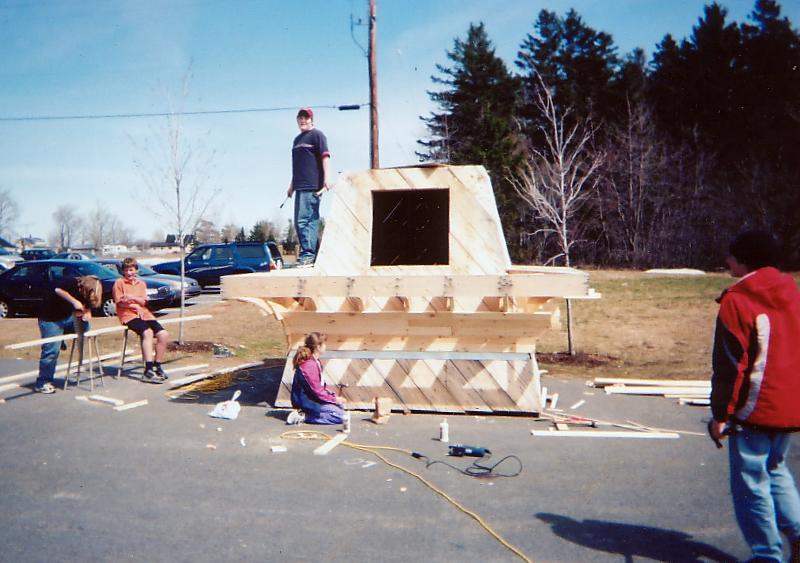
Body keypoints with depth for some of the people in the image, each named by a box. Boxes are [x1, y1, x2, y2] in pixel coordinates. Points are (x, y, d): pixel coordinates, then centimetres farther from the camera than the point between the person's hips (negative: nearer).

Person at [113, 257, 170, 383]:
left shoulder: (141, 284, 20)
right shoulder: (119, 283, 6)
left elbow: (143, 302, 6)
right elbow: (120, 302, -1)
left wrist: (132, 298, -11)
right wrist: (135, 306, -1)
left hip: (144, 313, 6)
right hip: (128, 315, -6)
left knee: (164, 334, -15)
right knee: (147, 332, -33)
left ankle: (157, 366, -1)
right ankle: (149, 370, -38)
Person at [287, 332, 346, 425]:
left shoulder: (315, 361, 8)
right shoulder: (309, 366, -25)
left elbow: (321, 384, 16)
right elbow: (317, 391, -23)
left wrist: (333, 395, 5)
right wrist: (334, 399, -13)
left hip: (312, 397, 10)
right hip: (307, 401, -10)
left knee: (340, 405, 13)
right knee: (340, 415, -14)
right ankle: (304, 416, -11)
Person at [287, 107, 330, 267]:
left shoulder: (317, 135, 0)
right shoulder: (297, 139, 24)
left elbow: (325, 157, -10)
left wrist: (326, 180, -20)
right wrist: (292, 185, 27)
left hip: (312, 187, -9)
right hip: (300, 187, 9)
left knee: (303, 220, -16)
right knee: (311, 221, 9)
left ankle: (308, 255, -16)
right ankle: (316, 255, 15)